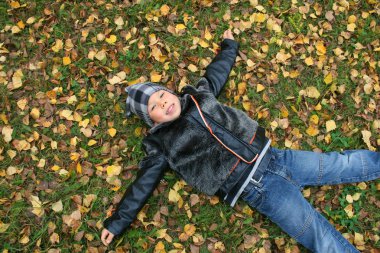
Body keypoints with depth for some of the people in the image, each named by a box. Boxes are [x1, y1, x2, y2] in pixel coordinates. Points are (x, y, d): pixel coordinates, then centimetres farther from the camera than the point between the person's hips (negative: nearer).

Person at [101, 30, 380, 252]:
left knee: (340, 164, 13)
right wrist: (117, 223, 1)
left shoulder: (198, 95, 10)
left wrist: (230, 46, 37)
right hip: (257, 189, -4)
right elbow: (142, 185, 1)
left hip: (271, 157, 5)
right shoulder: (161, 145, -1)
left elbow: (217, 71, 25)